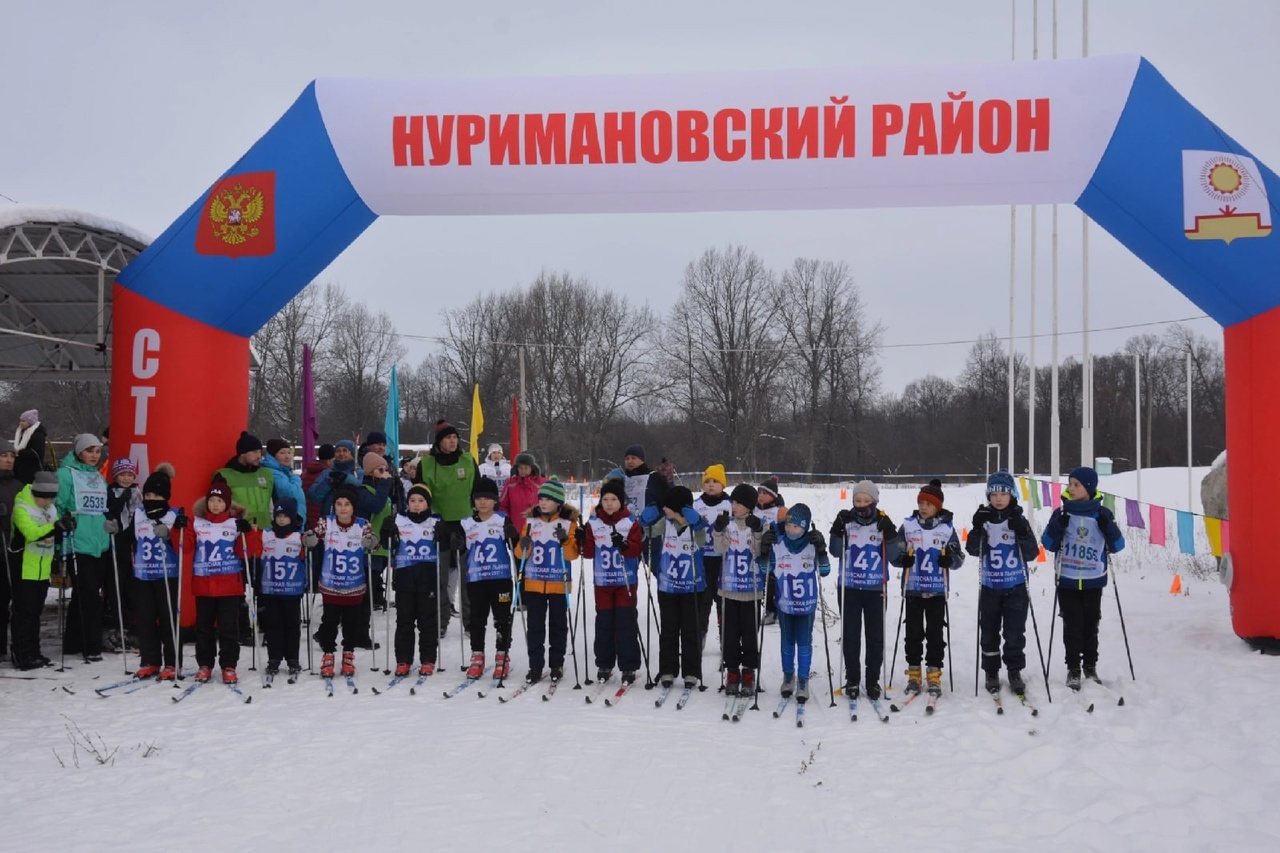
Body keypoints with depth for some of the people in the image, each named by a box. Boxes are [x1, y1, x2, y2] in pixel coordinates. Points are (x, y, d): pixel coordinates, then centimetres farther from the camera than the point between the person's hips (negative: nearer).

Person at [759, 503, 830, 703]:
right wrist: (764, 551, -15)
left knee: (804, 642, 4)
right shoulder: (777, 544, -7)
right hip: (784, 602, 2)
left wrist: (821, 550, -21)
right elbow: (766, 570, 0)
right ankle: (788, 677, 30)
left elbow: (824, 571, -9)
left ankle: (803, 681, 13)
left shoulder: (813, 544, -10)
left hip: (806, 604, -2)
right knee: (787, 641, 15)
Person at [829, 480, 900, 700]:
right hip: (849, 587, 0)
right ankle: (851, 679, 17)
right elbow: (836, 551, -3)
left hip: (875, 588, 0)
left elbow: (893, 557, -4)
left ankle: (873, 680, 16)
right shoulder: (846, 521, 0)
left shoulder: (883, 523, -1)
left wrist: (891, 535, -19)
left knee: (875, 635, 6)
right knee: (850, 634, 6)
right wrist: (838, 531, -17)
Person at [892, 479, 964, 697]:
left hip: (937, 590, -1)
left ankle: (934, 675, 11)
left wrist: (950, 560, -17)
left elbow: (959, 557, 5)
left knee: (935, 633, 3)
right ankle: (913, 673, 16)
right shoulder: (908, 526, 2)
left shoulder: (947, 528, 1)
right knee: (913, 632, 6)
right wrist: (903, 559, -15)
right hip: (913, 589, 1)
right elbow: (894, 554, 6)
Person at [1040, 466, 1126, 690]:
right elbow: (1048, 544, -2)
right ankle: (1073, 669, 11)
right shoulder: (1062, 513, -2)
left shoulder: (1102, 514, -2)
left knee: (1090, 626, 10)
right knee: (1072, 627, 2)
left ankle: (1090, 666, 24)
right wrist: (1057, 526, -19)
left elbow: (1117, 546, -1)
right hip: (1067, 581, 0)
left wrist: (1108, 526, -18)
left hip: (1093, 581, 0)